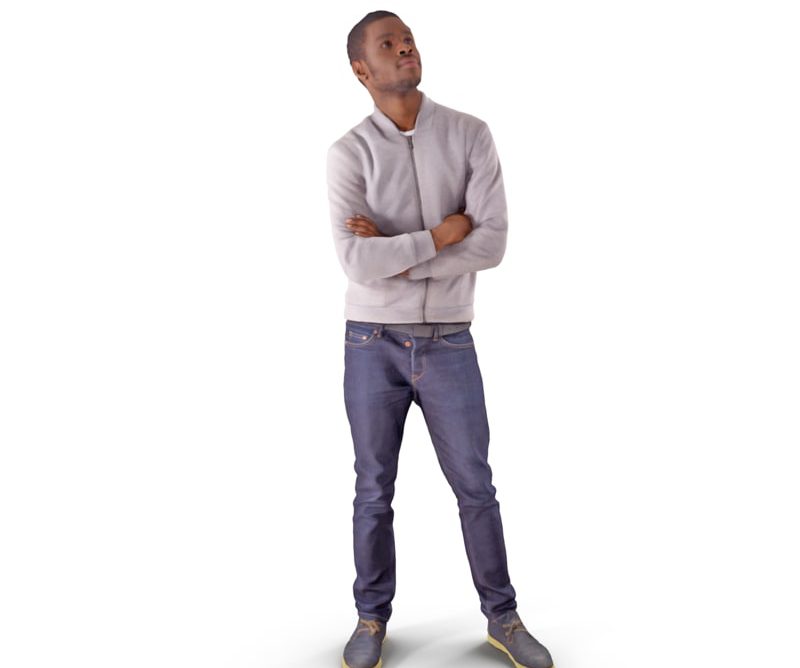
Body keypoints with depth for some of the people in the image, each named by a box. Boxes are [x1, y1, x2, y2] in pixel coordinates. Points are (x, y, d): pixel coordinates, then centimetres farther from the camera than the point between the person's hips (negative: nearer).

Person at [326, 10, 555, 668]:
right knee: (375, 491, 10)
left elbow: (492, 244, -13)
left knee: (476, 488, 9)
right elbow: (358, 262, -20)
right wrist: (441, 235, -14)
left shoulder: (472, 135, -2)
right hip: (373, 344, -1)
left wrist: (398, 256, -15)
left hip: (448, 345, 1)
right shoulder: (348, 153, -6)